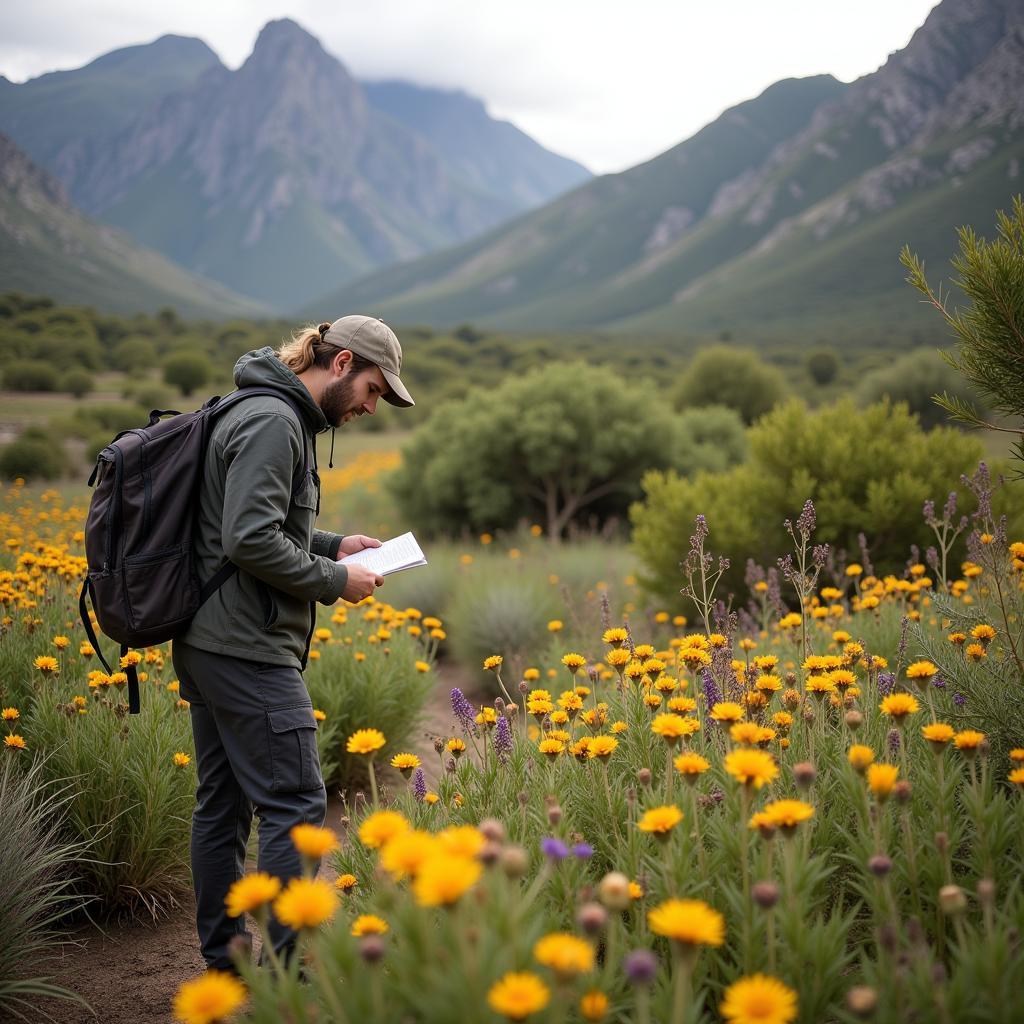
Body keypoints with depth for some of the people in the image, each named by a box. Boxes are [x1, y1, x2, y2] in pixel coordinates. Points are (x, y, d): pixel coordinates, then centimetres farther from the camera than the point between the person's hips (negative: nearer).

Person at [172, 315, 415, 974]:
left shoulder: (282, 418, 17)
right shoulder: (271, 422, -15)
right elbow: (250, 539, -23)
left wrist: (333, 545, 12)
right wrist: (334, 582, -12)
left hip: (206, 645, 11)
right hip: (247, 648, -11)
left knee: (223, 801, 14)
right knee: (295, 802, -7)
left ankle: (225, 957, 23)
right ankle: (289, 963, -3)